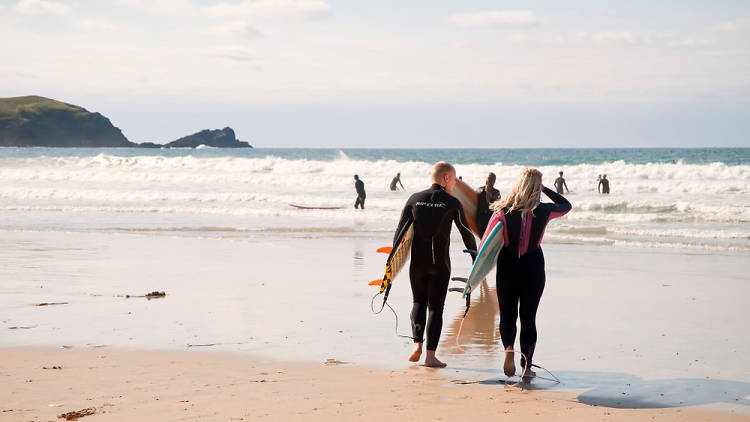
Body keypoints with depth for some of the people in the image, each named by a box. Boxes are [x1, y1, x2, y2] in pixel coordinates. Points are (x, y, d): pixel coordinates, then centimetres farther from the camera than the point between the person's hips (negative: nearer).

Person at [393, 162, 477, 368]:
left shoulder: (415, 199, 2)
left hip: (417, 261, 3)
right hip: (440, 263, -2)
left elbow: (400, 231, 0)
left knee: (419, 302, 20)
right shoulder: (452, 203, -5)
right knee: (435, 307, 3)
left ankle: (417, 343, 4)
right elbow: (466, 233, 1)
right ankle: (430, 356, 1)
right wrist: (475, 256, 16)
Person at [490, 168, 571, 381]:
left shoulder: (504, 211, -10)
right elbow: (566, 205, 14)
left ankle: (509, 350, -14)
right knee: (528, 317, 9)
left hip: (508, 268, 0)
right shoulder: (543, 211, -7)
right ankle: (527, 366, 9)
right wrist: (545, 189, 14)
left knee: (507, 315, 13)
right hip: (533, 267, 0)